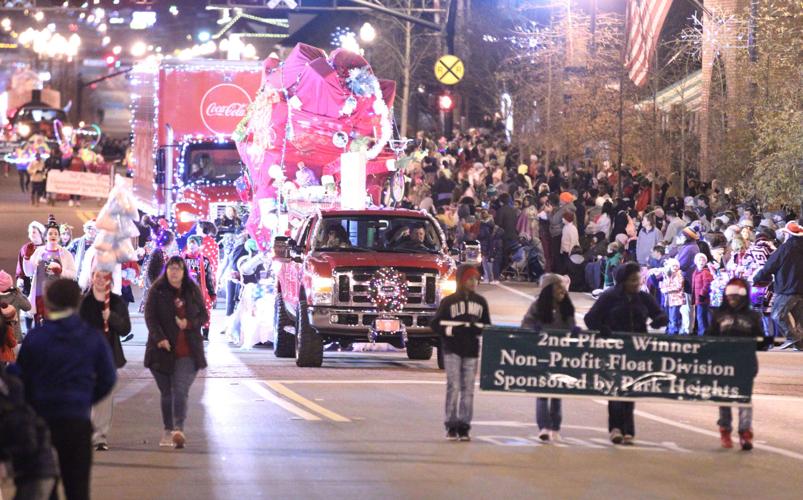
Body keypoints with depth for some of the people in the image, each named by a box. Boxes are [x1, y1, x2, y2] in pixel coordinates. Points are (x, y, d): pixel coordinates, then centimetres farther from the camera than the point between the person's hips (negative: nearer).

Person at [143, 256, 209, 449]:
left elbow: (204, 316, 11)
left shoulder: (193, 291, 7)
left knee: (181, 390, -14)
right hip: (163, 349, 0)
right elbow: (150, 316, -5)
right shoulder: (157, 291, 2)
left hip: (188, 352, 0)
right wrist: (159, 338, -18)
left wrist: (189, 323, -10)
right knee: (167, 393, 7)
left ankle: (178, 430, -24)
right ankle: (168, 430, 16)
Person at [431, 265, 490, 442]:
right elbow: (436, 324, 0)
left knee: (468, 389, 1)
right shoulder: (449, 301, 2)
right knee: (453, 387, -7)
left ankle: (463, 427, 4)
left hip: (471, 351, 3)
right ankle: (451, 426, -3)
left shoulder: (480, 301, 12)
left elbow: (487, 325, 17)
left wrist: (479, 329, -5)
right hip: (452, 350, -3)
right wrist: (455, 330, -14)